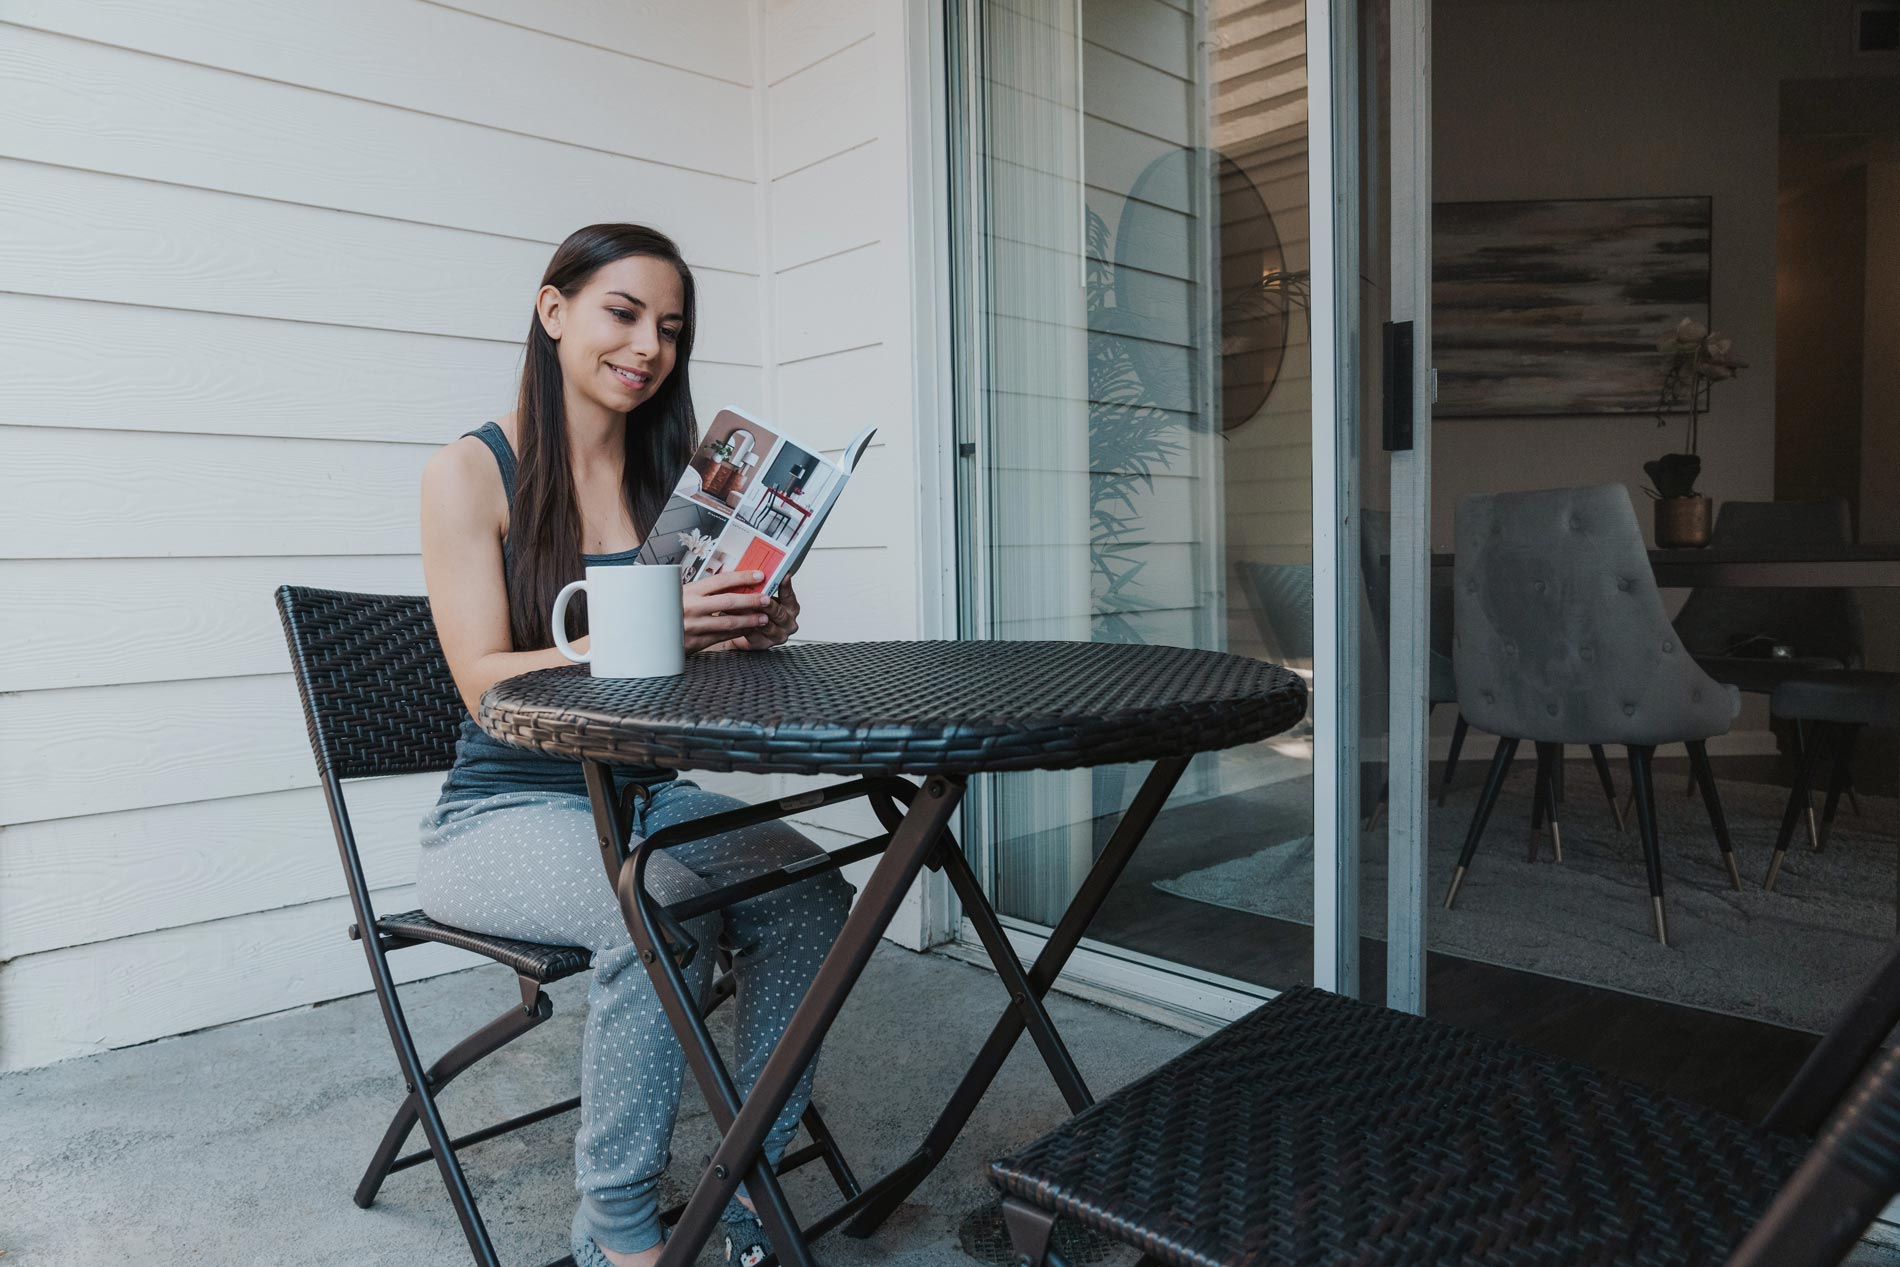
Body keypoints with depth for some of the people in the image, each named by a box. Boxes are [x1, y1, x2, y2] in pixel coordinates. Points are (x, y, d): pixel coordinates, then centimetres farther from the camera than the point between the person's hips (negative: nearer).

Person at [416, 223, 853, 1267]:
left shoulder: (670, 477, 10)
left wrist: (752, 629, -15)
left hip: (650, 799, 5)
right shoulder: (472, 472, -3)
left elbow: (696, 656, 8)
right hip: (504, 811, -4)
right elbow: (484, 681, -13)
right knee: (665, 904, -32)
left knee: (810, 893, -22)